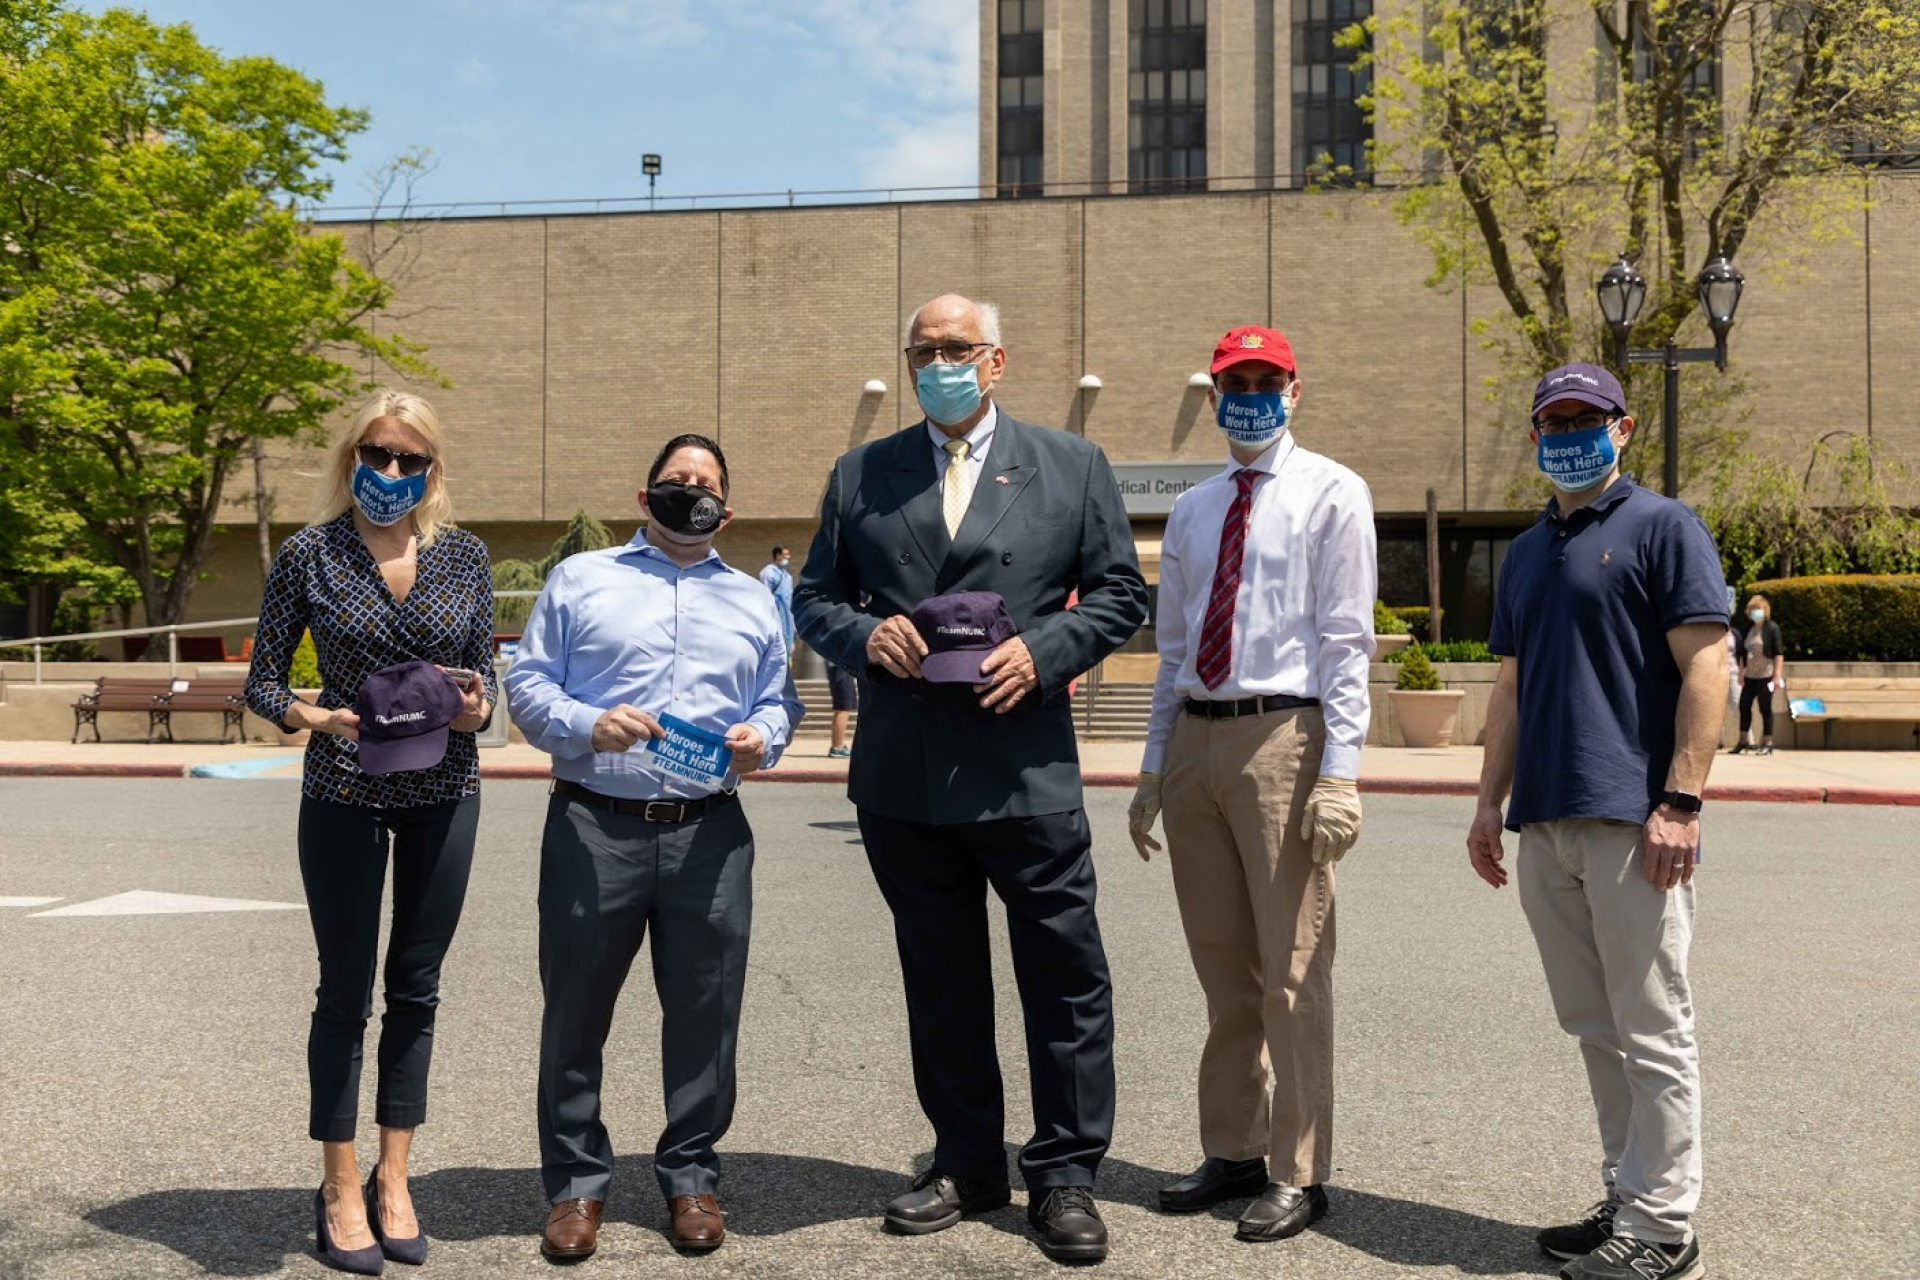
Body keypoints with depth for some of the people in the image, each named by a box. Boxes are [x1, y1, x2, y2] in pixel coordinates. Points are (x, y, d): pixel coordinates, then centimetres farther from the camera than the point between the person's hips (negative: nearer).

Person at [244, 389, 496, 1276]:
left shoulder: (464, 555, 0)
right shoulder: (307, 554, -5)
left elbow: (486, 669, 7)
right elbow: (262, 679, -1)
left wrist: (478, 705, -15)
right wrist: (310, 717, -21)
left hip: (443, 792, 2)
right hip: (343, 793, -2)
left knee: (416, 987, 10)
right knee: (345, 990, 5)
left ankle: (393, 1180, 23)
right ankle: (340, 1189, 18)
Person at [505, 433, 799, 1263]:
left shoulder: (753, 601, 17)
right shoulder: (579, 579, 9)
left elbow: (778, 701, 15)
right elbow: (526, 682, 3)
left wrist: (761, 738, -7)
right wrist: (585, 725, -15)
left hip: (709, 834, 2)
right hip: (592, 827, -2)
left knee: (704, 1014, 7)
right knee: (576, 1010, 6)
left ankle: (691, 1176, 23)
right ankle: (576, 1182, 21)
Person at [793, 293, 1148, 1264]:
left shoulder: (1073, 466, 6)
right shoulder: (859, 476, 11)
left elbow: (1119, 593, 5)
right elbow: (813, 599, 12)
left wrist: (1043, 651, -11)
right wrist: (864, 636, -9)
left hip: (1027, 767, -2)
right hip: (903, 774, 2)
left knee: (1066, 979, 3)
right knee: (939, 980, 13)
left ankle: (1064, 1174, 17)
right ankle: (966, 1162, 28)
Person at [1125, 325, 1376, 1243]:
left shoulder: (1331, 494, -1)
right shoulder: (1191, 511, 17)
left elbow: (1346, 638, -8)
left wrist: (1339, 773, -15)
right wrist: (1153, 771, 14)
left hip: (1283, 734, -6)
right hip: (1195, 736, 6)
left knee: (1292, 969, -2)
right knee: (1222, 968, 14)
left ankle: (1298, 1174, 11)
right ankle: (1233, 1151, 27)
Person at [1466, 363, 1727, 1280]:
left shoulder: (1662, 528, -2)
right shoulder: (1527, 551, 19)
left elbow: (1704, 668, -9)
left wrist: (1680, 801, -16)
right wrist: (1491, 802, 14)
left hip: (1630, 822, -7)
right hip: (1544, 825, 7)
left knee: (1650, 1032, -1)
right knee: (1594, 1029, 13)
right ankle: (1625, 1198, 23)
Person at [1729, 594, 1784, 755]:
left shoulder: (1772, 628, -7)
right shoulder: (1748, 628, 10)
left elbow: (1779, 653, -10)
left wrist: (1778, 675, -15)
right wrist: (1741, 672, 14)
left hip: (1766, 675, -6)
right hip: (1750, 675, 6)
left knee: (1765, 708, -1)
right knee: (1744, 705, 5)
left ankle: (1767, 743, 6)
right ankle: (1743, 740, 15)